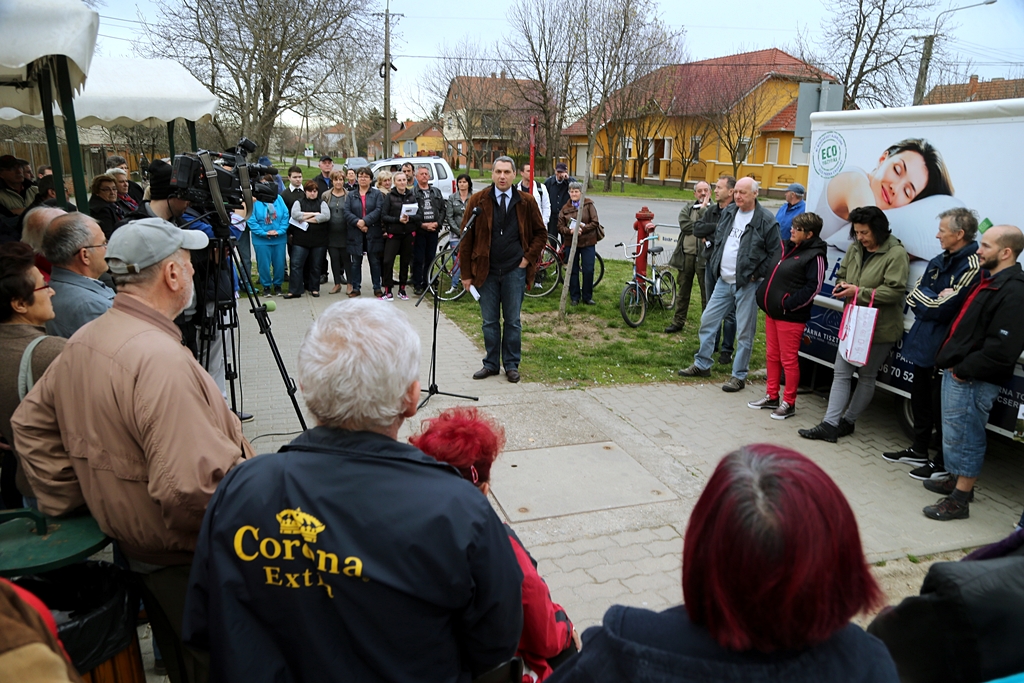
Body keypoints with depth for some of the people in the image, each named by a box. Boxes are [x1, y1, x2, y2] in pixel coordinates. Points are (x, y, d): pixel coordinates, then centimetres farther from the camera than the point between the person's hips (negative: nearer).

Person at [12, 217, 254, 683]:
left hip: (131, 541, 9)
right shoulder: (161, 360, -30)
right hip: (192, 560, -9)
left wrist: (70, 503, 15)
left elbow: (30, 423, 14)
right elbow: (192, 485, -36)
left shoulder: (82, 342, 1)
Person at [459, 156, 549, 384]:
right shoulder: (478, 201, -2)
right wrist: (466, 273, -2)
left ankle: (512, 365, 18)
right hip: (486, 271, 0)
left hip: (514, 271, 0)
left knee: (513, 320, 7)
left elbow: (540, 233, 11)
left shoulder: (526, 202, 1)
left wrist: (529, 257, -2)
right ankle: (491, 364, 21)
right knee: (489, 321, 9)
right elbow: (466, 238, 0)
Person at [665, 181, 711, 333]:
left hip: (704, 256, -3)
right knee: (683, 290, 13)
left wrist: (703, 208, -12)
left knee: (706, 292, 3)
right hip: (686, 254, 4)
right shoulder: (687, 207, 9)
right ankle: (678, 322, 24)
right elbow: (685, 225, -8)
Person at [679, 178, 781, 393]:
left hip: (747, 284, -6)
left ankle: (739, 376, 12)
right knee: (707, 320, 11)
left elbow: (775, 253, -9)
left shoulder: (766, 220, -11)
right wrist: (715, 264, 12)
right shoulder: (728, 212, 8)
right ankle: (702, 364, 25)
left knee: (744, 331, 2)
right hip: (723, 281, 7)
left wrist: (757, 275, -12)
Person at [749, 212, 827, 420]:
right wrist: (763, 296, 11)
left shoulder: (815, 256, -12)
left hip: (791, 317, -9)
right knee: (772, 356, 15)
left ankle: (789, 403, 11)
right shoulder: (788, 247, 13)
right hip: (772, 312, 9)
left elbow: (813, 288, -17)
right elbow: (774, 276, 24)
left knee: (789, 360, 0)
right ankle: (771, 397, 26)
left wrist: (788, 305, -19)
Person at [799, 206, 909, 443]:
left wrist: (859, 292, -22)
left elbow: (895, 291, -22)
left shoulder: (896, 254, -14)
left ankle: (847, 421, 20)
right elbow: (842, 275, 19)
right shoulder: (855, 250, 7)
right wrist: (843, 287, -4)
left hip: (879, 328, -7)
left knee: (866, 376, 9)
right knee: (841, 373, 3)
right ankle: (829, 424, 5)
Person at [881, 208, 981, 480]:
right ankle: (919, 451, 35)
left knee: (942, 407, 3)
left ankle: (944, 463, 18)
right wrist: (935, 301, -11)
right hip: (924, 343, 9)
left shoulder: (973, 266, -17)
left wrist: (924, 300, -5)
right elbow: (913, 297, 5)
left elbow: (943, 309, -21)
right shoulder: (939, 261, 10)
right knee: (920, 399, 19)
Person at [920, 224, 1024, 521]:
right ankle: (956, 480, 36)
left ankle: (959, 501, 8)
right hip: (958, 372, 10)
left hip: (973, 380, -10)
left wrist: (964, 371, -17)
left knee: (963, 437, -2)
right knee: (955, 433, 21)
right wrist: (952, 361, 8)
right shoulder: (987, 281, 13)